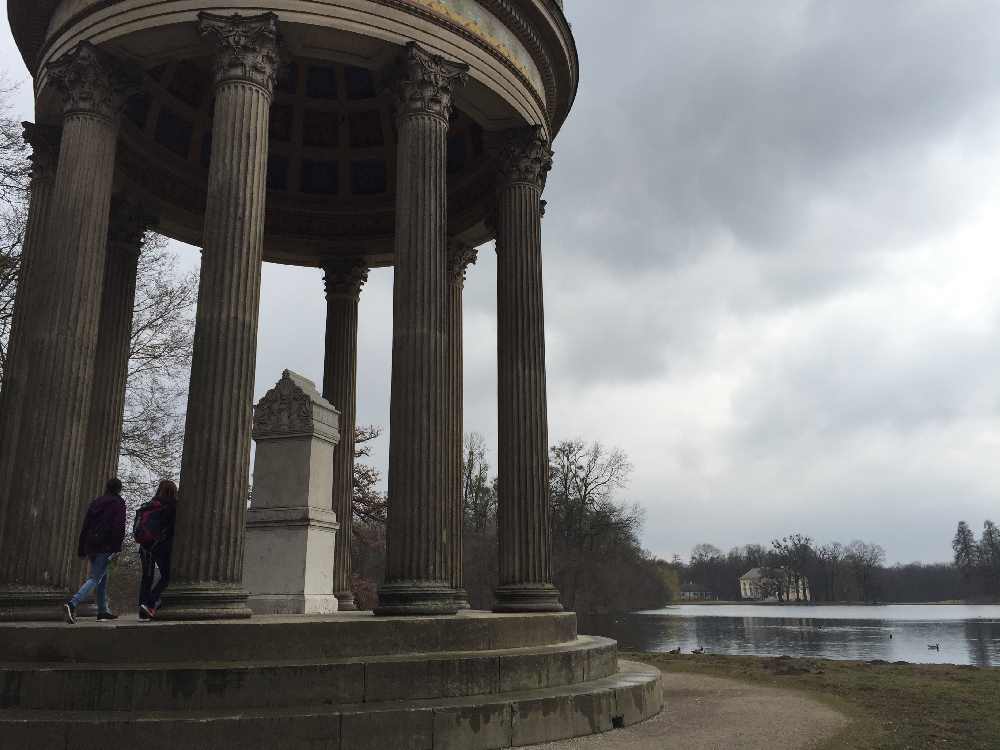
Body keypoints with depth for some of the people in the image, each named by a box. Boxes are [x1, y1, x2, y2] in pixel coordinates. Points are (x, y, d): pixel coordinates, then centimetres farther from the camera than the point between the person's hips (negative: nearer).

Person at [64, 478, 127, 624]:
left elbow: (85, 526, 18)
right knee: (95, 578, -10)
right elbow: (119, 527, -12)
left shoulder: (95, 502, 18)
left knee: (103, 578, 17)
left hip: (91, 546, 7)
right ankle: (72, 604, -28)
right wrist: (117, 548, -15)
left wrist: (81, 550, 21)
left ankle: (103, 610, 20)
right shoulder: (118, 502, -1)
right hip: (105, 547, -7)